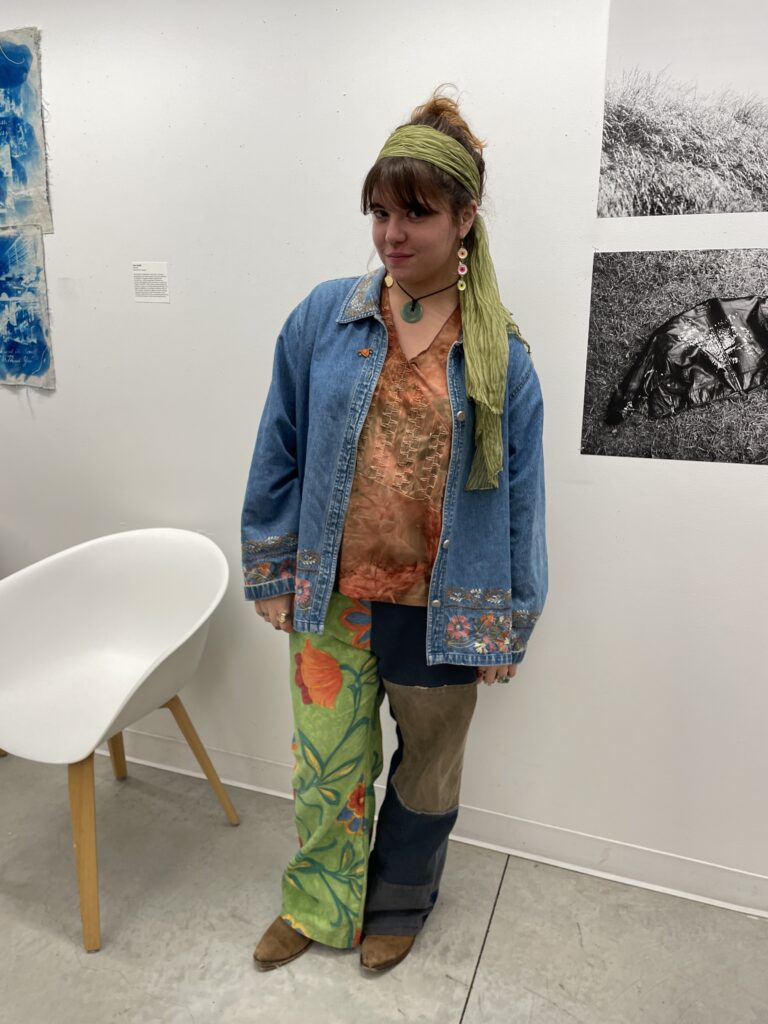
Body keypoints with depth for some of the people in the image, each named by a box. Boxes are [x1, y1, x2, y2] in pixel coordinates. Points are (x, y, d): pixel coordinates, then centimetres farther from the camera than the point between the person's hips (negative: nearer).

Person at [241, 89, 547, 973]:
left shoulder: (500, 354, -7)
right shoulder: (324, 318, -5)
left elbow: (519, 497, -4)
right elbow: (279, 453, 1)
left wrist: (508, 627, -2)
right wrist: (272, 574, 2)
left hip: (441, 610, 0)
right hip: (330, 598, 1)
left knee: (427, 769, 20)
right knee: (327, 765, 18)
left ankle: (398, 905, 50)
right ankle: (318, 903, 47)